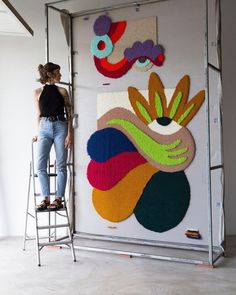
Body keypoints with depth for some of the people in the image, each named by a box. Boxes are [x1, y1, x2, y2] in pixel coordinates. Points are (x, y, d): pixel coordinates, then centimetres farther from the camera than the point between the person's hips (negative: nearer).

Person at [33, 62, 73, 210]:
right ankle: (46, 198, 2)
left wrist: (69, 134, -5)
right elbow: (39, 114, 13)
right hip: (45, 128, 1)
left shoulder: (62, 91, 6)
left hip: (60, 127, -1)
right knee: (41, 166, -7)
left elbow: (69, 114, 4)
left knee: (61, 165, -1)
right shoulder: (38, 92, 7)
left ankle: (59, 198, 5)